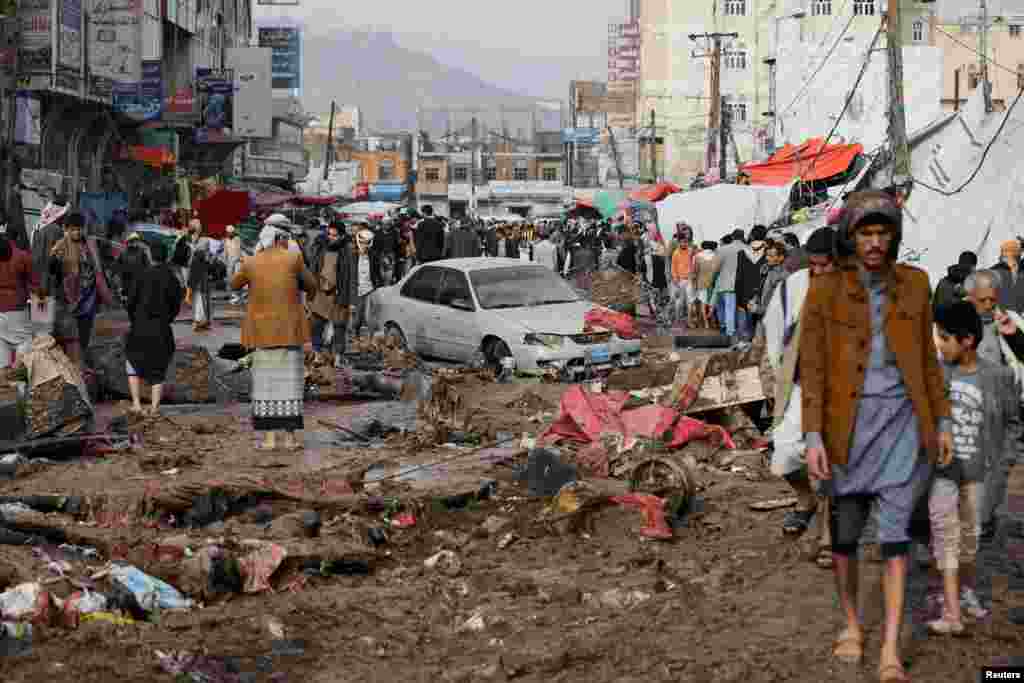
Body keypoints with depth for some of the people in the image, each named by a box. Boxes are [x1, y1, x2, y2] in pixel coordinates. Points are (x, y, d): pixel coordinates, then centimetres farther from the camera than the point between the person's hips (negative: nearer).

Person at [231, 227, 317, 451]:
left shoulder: (251, 263, 1)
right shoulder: (293, 258, -6)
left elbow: (234, 284, 21)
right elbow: (310, 284, 8)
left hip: (262, 328, 2)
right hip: (289, 328, -2)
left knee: (265, 382, 6)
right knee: (289, 380, 4)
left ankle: (269, 437, 2)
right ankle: (290, 436, 1)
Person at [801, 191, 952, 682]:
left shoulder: (913, 284, 2)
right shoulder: (824, 290, -5)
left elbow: (927, 358, 9)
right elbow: (812, 366, -7)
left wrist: (941, 423, 7)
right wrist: (813, 437, -14)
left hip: (900, 420, 1)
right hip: (848, 423, -1)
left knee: (895, 530, -8)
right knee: (845, 531, 10)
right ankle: (851, 625, 33)